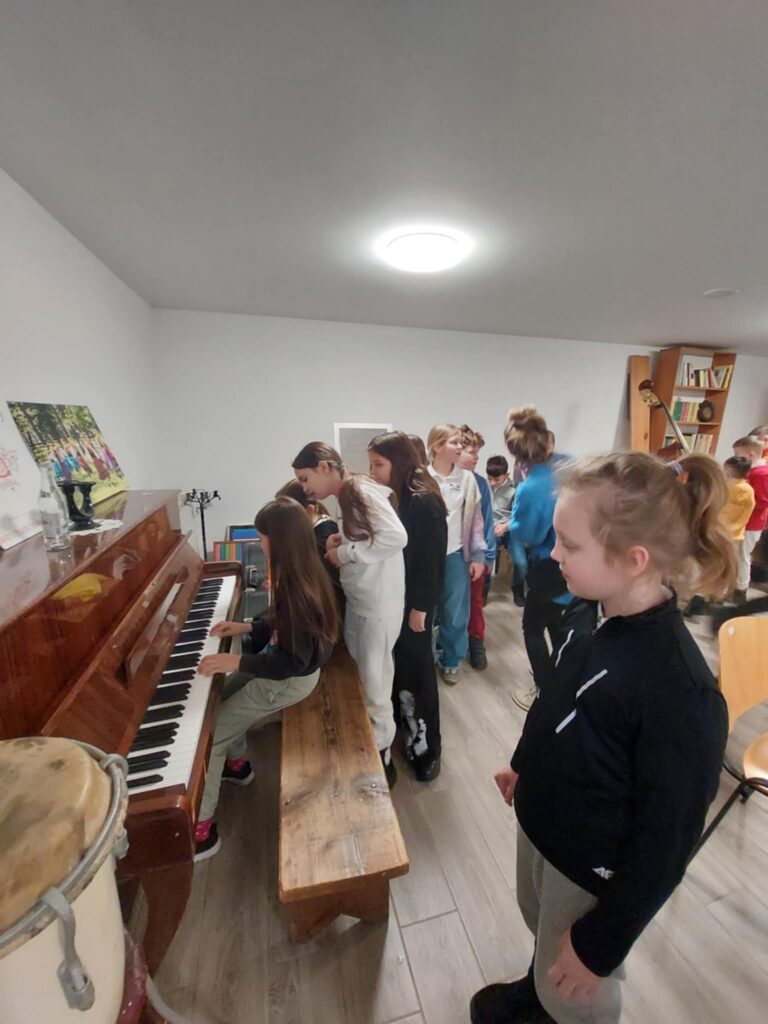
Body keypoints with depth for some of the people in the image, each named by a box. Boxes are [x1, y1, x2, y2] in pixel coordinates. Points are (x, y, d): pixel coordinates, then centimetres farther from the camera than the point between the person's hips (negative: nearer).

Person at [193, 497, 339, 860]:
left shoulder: (297, 589, -33)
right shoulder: (300, 574, -4)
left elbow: (293, 661, -29)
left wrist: (238, 661, -26)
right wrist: (248, 627, 5)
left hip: (289, 680, -9)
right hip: (284, 664, 9)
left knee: (208, 735, -2)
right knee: (220, 694, 24)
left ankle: (201, 828, 18)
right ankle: (237, 764, 44)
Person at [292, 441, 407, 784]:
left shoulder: (360, 490, -17)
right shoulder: (346, 496, 11)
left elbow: (396, 537, -28)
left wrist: (346, 553, -19)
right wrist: (341, 541, 1)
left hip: (378, 605, -9)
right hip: (358, 601, 9)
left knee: (374, 687, 5)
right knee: (357, 680, 20)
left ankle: (381, 758, 27)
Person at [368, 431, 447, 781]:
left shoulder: (425, 502, -19)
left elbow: (430, 559, -19)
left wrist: (420, 607, -16)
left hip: (412, 601, -6)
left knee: (416, 668, 7)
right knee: (394, 666, 17)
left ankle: (427, 746, 28)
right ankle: (405, 728, 40)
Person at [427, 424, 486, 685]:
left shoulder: (467, 478, 2)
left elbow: (476, 519, 5)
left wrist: (478, 555, 3)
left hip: (455, 555, 3)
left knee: (455, 614, 12)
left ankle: (450, 661, 34)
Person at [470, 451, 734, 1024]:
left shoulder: (681, 692, -35)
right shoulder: (593, 612, -14)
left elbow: (667, 843, -23)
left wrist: (602, 941, -11)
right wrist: (525, 765, 15)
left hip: (593, 871, -6)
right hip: (539, 823, 7)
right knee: (541, 925, 34)